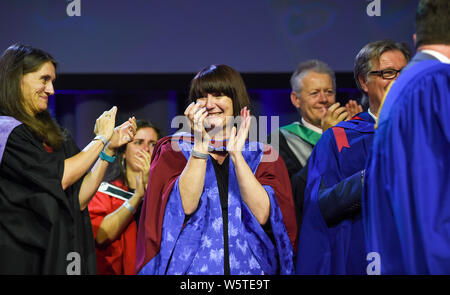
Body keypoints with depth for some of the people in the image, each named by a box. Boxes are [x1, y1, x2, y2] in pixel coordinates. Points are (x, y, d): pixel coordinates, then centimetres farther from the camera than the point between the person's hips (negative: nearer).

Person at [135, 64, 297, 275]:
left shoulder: (261, 156, 5)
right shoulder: (174, 151, 5)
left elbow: (263, 215, -11)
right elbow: (185, 206, -12)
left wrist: (235, 154, -15)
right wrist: (201, 145, -16)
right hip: (190, 269, -1)